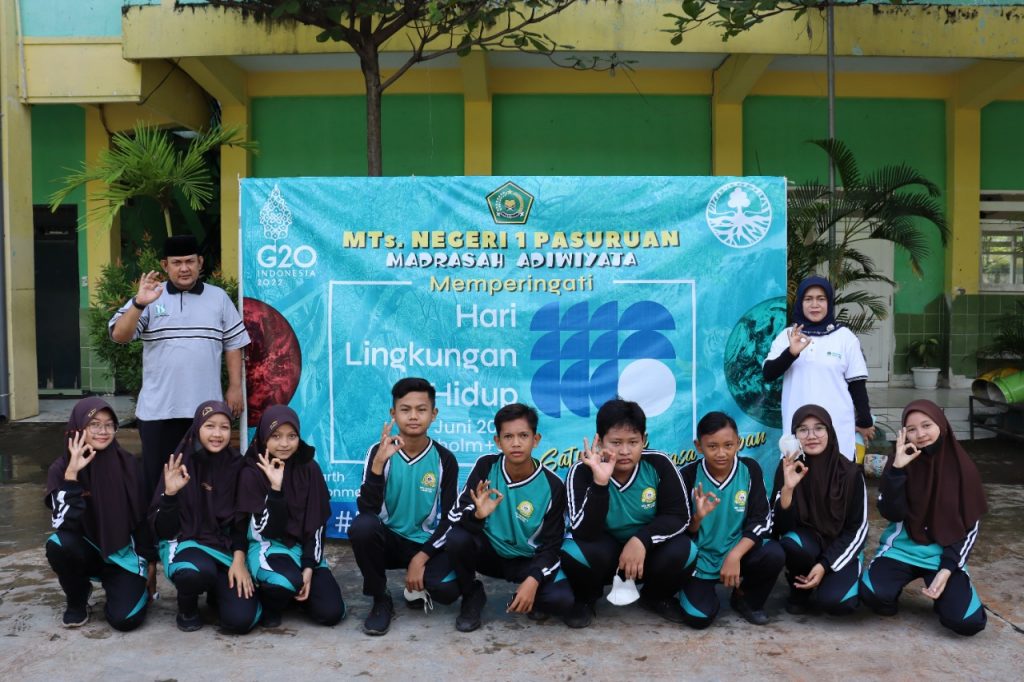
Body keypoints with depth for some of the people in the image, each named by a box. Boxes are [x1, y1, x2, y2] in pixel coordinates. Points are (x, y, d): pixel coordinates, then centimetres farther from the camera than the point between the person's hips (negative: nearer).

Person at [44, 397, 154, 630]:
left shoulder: (128, 465, -10)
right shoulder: (61, 469, -12)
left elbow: (143, 517, -2)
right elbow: (64, 524, -24)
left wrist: (149, 562, 1)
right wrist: (72, 474, -31)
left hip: (123, 552, -1)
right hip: (86, 550, 1)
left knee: (125, 618, -22)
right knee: (58, 545, -33)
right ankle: (78, 600, -3)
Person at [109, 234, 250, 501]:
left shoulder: (219, 298, 7)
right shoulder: (149, 298, 3)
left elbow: (233, 344, 9)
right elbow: (119, 335, -8)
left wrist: (235, 387, 3)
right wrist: (139, 304, -23)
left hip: (207, 406, 1)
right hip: (158, 408, -1)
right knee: (157, 475, 6)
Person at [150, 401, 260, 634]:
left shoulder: (237, 465, -2)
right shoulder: (180, 465, -8)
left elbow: (242, 519, 5)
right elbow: (163, 529, -10)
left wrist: (239, 559, -9)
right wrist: (170, 493, -27)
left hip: (227, 546, 2)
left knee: (242, 620, -18)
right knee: (198, 571, -39)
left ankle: (217, 592, 19)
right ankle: (187, 607, -1)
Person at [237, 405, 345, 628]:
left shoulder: (309, 468, -3)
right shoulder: (252, 473, -10)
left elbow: (317, 523, -3)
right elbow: (264, 531, -16)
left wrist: (309, 567, -13)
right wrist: (275, 487, -27)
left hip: (305, 548, 3)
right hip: (268, 547, -3)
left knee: (331, 613, -13)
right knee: (288, 581, -37)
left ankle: (292, 591, 17)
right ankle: (269, 602, -1)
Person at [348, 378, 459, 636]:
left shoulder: (445, 459, -8)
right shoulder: (379, 451, -10)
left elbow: (450, 519, -6)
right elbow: (367, 509, -21)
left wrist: (420, 558, -16)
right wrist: (379, 461, -32)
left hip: (426, 544, 0)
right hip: (388, 540, 0)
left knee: (447, 589, -29)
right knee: (361, 526, -34)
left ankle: (418, 588, 12)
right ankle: (381, 600, -8)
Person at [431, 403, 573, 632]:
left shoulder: (552, 485, -16)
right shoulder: (486, 466, -14)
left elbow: (551, 544, -10)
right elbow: (454, 516, -16)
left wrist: (533, 580, -27)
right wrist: (477, 515, -38)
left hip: (527, 560, -1)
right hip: (489, 550, 1)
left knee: (561, 600, -28)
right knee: (456, 538, -31)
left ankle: (528, 599, 9)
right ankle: (472, 596, -2)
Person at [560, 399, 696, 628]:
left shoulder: (659, 464, -19)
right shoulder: (582, 472, -23)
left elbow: (679, 516, -16)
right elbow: (584, 533, -31)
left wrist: (641, 539, -32)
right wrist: (600, 483, -43)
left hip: (646, 549, 2)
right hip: (602, 551, -1)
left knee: (682, 552, -27)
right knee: (574, 552, -33)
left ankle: (656, 597, 8)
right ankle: (586, 600, 3)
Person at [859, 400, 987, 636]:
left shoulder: (962, 467, -5)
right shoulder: (901, 462, -4)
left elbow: (970, 527, -1)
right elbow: (891, 514, -14)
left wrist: (947, 569, -12)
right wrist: (897, 469, -25)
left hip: (944, 554, 0)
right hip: (902, 549, 0)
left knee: (967, 622, -21)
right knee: (873, 594, -28)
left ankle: (942, 592, 12)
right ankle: (890, 596, 8)